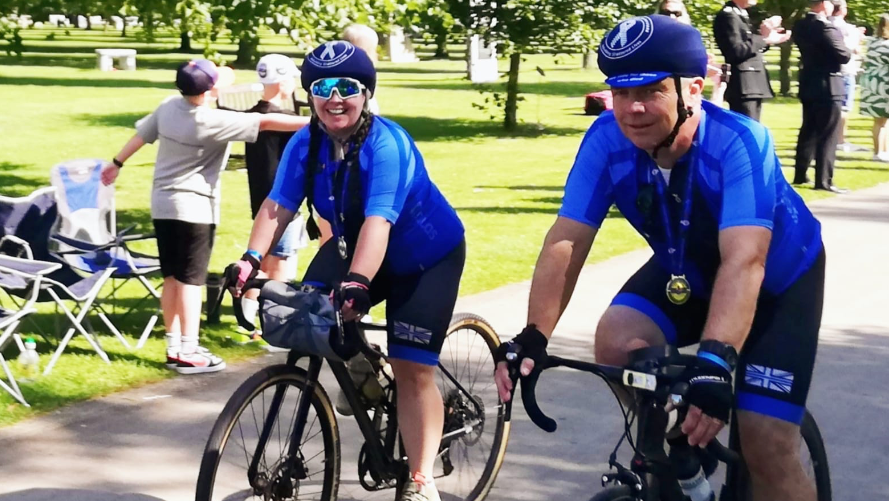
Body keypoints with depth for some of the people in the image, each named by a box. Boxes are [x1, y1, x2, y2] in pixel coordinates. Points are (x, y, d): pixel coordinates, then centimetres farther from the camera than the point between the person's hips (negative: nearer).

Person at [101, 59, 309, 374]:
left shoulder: (168, 107, 0)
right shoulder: (213, 122, -21)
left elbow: (141, 135, 14)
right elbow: (265, 122, -24)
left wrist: (117, 163, 31)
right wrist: (314, 122, -25)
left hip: (162, 205, 8)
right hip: (193, 207, -8)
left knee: (172, 278, 12)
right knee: (190, 280, -3)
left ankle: (174, 347, 19)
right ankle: (188, 354, -1)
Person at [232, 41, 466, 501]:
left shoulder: (386, 143, -32)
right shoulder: (306, 143, -14)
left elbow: (378, 220, -43)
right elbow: (278, 206, -19)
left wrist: (356, 285, -55)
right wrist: (252, 259, -36)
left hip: (427, 257, -5)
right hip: (351, 246, 5)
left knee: (412, 369, -9)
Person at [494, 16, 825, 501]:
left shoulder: (738, 143, -35)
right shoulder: (607, 139, -24)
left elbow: (743, 261, -46)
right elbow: (566, 241, -26)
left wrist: (715, 361, -59)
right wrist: (533, 337, -39)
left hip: (778, 279, -4)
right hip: (687, 272, 4)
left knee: (767, 445, -14)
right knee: (616, 341, -24)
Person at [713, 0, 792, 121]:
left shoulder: (740, 15, 19)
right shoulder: (728, 15, -12)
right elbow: (736, 50, -20)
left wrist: (765, 38, 5)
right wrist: (764, 39, -16)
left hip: (752, 85, 10)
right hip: (743, 86, -10)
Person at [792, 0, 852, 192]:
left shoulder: (800, 26, 7)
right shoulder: (825, 27, -19)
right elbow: (843, 56, -19)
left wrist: (841, 41, 12)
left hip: (808, 85, 8)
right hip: (827, 87, -8)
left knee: (808, 131, 16)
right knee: (828, 135, -4)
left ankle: (800, 175, 20)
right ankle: (823, 180, -5)